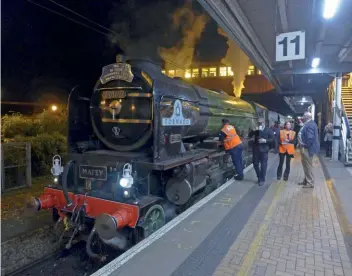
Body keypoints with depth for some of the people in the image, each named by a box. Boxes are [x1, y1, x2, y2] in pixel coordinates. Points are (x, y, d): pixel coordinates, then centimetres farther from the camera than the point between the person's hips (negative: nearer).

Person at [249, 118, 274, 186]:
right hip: (256, 149, 3)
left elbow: (272, 139, -4)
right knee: (255, 164, 7)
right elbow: (249, 136, 2)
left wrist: (265, 140, -20)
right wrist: (254, 130, -14)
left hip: (264, 150, -3)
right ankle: (259, 177, 27)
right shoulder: (256, 130, 9)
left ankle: (262, 179, 15)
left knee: (263, 165, 2)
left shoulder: (268, 130, 0)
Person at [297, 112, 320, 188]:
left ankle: (310, 183, 6)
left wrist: (304, 146, -22)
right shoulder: (308, 124, 14)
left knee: (308, 166, -2)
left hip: (307, 149, -11)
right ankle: (306, 180, 30)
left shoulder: (310, 125, -20)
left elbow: (310, 138, -27)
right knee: (306, 165, 19)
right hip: (305, 148, 11)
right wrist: (301, 144, 18)